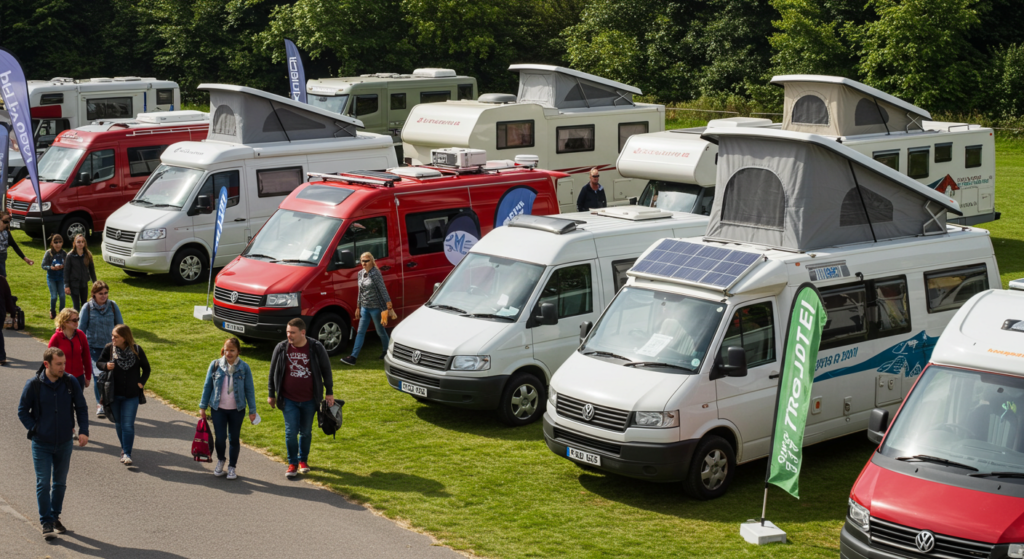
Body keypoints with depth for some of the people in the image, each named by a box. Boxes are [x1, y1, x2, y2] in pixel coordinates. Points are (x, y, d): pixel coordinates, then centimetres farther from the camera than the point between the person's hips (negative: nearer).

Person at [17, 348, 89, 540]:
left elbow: (81, 408, 4)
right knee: (43, 484, -2)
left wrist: (83, 431, -6)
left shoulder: (71, 383, -5)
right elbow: (22, 411, 0)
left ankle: (55, 517, 30)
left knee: (60, 483, 14)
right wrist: (35, 429, -8)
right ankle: (46, 523, 6)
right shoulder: (33, 385, -11)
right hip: (41, 445, -3)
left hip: (64, 443, 3)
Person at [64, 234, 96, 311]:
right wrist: (66, 286, -9)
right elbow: (66, 271, -6)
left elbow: (92, 270, 7)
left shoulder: (88, 255, 0)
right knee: (76, 306, -3)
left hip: (84, 284, 3)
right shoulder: (70, 256, -8)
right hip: (74, 284, -3)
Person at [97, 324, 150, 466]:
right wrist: (106, 365, -15)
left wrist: (142, 382, -4)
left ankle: (127, 453, -4)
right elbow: (99, 363, 7)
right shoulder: (109, 348, -5)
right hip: (114, 394, 2)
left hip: (132, 395, -2)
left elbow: (146, 368, 7)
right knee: (118, 423, 14)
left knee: (128, 425, -7)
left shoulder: (136, 350, -6)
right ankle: (124, 447, 33)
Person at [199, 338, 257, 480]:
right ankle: (220, 461, 25)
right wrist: (203, 407, 6)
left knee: (234, 439, 6)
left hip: (237, 410, 0)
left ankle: (232, 467, 23)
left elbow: (249, 390, 1)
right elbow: (207, 386, 5)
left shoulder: (244, 367, -5)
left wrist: (252, 410, 1)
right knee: (219, 438, -4)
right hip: (219, 409, 0)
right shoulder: (215, 365, -3)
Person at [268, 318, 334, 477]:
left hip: (309, 400, 0)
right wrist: (271, 395, 8)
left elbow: (326, 370, 3)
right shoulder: (281, 348, -6)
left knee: (306, 432, 11)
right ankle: (292, 463, 13)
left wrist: (329, 392, 4)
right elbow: (273, 372, 5)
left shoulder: (316, 348, -8)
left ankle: (303, 460, 30)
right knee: (291, 432, -3)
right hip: (288, 399, 0)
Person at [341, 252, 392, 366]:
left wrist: (388, 304, -17)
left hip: (376, 308, -7)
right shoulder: (360, 274, 7)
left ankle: (386, 351, 31)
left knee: (380, 331, 9)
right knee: (360, 332, 3)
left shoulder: (375, 273, -14)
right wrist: (359, 305, 18)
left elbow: (383, 289, -15)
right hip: (364, 307, 7)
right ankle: (353, 357, 1)